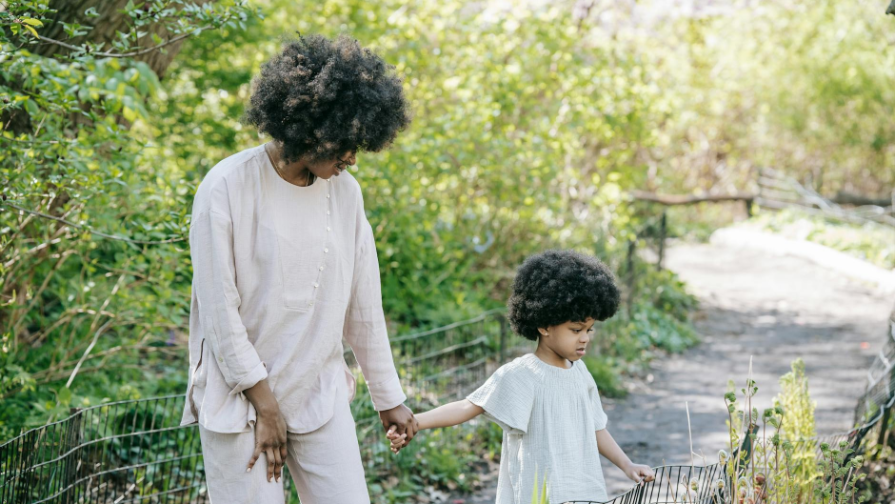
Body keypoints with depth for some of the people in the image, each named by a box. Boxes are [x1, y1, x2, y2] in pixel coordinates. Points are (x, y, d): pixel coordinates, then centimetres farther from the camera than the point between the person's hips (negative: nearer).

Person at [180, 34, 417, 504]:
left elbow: (363, 306, 10)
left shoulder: (345, 191, 3)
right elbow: (219, 310, -12)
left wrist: (389, 398, 15)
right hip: (241, 395, -4)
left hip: (322, 396, 5)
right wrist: (265, 405, -10)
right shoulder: (227, 188, -12)